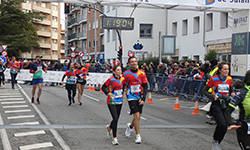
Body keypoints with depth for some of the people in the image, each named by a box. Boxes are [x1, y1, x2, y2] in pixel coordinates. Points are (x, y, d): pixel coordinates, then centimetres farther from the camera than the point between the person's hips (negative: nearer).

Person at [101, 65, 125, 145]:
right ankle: (114, 138, -5)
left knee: (116, 119, 12)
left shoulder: (122, 79, 1)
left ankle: (109, 127, 47)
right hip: (111, 102, -5)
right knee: (115, 118, -15)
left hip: (119, 102, 6)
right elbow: (103, 88, -7)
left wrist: (122, 94, 10)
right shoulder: (111, 79, -14)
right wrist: (109, 94, -19)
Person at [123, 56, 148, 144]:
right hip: (131, 98, -3)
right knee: (136, 116, -13)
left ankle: (130, 126, 43)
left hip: (140, 98, 3)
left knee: (138, 117, 11)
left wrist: (143, 99, -10)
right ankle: (138, 136, 1)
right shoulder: (125, 74, -7)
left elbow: (145, 87, -1)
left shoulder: (142, 73, -1)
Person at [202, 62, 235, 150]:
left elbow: (231, 90, 20)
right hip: (216, 104, -5)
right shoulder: (214, 79, -7)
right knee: (222, 124, -21)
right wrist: (212, 96, -18)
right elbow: (204, 91, -2)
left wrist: (232, 94, -3)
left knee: (224, 127, 4)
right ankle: (215, 141, 3)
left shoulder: (229, 79, 6)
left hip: (226, 104, 5)